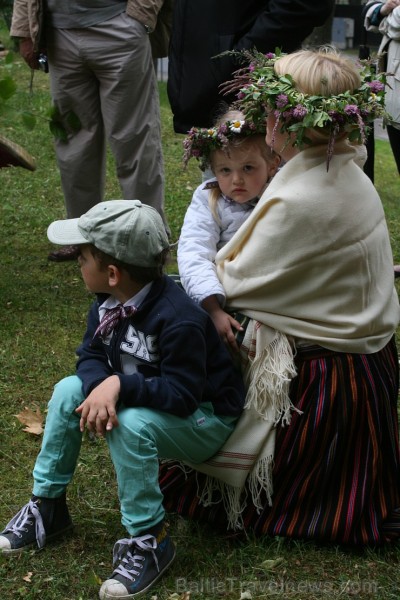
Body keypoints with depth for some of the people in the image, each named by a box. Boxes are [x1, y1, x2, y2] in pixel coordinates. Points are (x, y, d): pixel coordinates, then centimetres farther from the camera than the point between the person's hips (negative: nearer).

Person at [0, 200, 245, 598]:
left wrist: (119, 385, -41)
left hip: (203, 418, -8)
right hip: (142, 399, 8)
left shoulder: (179, 320, -32)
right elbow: (90, 355, -4)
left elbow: (182, 395, -33)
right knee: (70, 390, -7)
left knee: (129, 424, -35)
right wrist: (100, 387, -27)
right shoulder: (109, 302, -7)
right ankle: (47, 505, 5)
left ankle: (149, 541, -19)